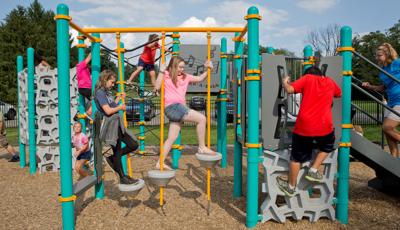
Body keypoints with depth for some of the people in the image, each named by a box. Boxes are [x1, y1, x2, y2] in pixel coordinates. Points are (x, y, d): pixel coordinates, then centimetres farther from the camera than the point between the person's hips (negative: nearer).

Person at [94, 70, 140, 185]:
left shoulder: (107, 92, 15)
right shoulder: (100, 92, -12)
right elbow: (108, 111, -20)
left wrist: (119, 98, 18)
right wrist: (121, 107, -6)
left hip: (117, 124, 9)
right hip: (110, 125, -9)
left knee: (134, 145, 10)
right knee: (117, 151, 2)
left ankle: (112, 158, 21)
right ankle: (122, 178, 15)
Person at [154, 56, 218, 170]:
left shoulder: (184, 77, 19)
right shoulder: (166, 75, 2)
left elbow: (199, 78, 26)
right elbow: (157, 87, -12)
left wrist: (208, 69, 15)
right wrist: (161, 71, -14)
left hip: (179, 108, 7)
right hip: (172, 106, -7)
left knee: (172, 137, 7)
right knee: (201, 118, -13)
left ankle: (160, 163, 13)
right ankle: (202, 147, -2)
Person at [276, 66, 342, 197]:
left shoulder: (307, 78, 5)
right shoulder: (330, 81, 15)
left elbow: (289, 89, -7)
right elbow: (339, 94, 34)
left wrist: (285, 82, 12)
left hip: (304, 126, -2)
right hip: (324, 127, 2)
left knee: (297, 157, 14)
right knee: (327, 146, 34)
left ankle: (291, 187, 26)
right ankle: (313, 171, 20)